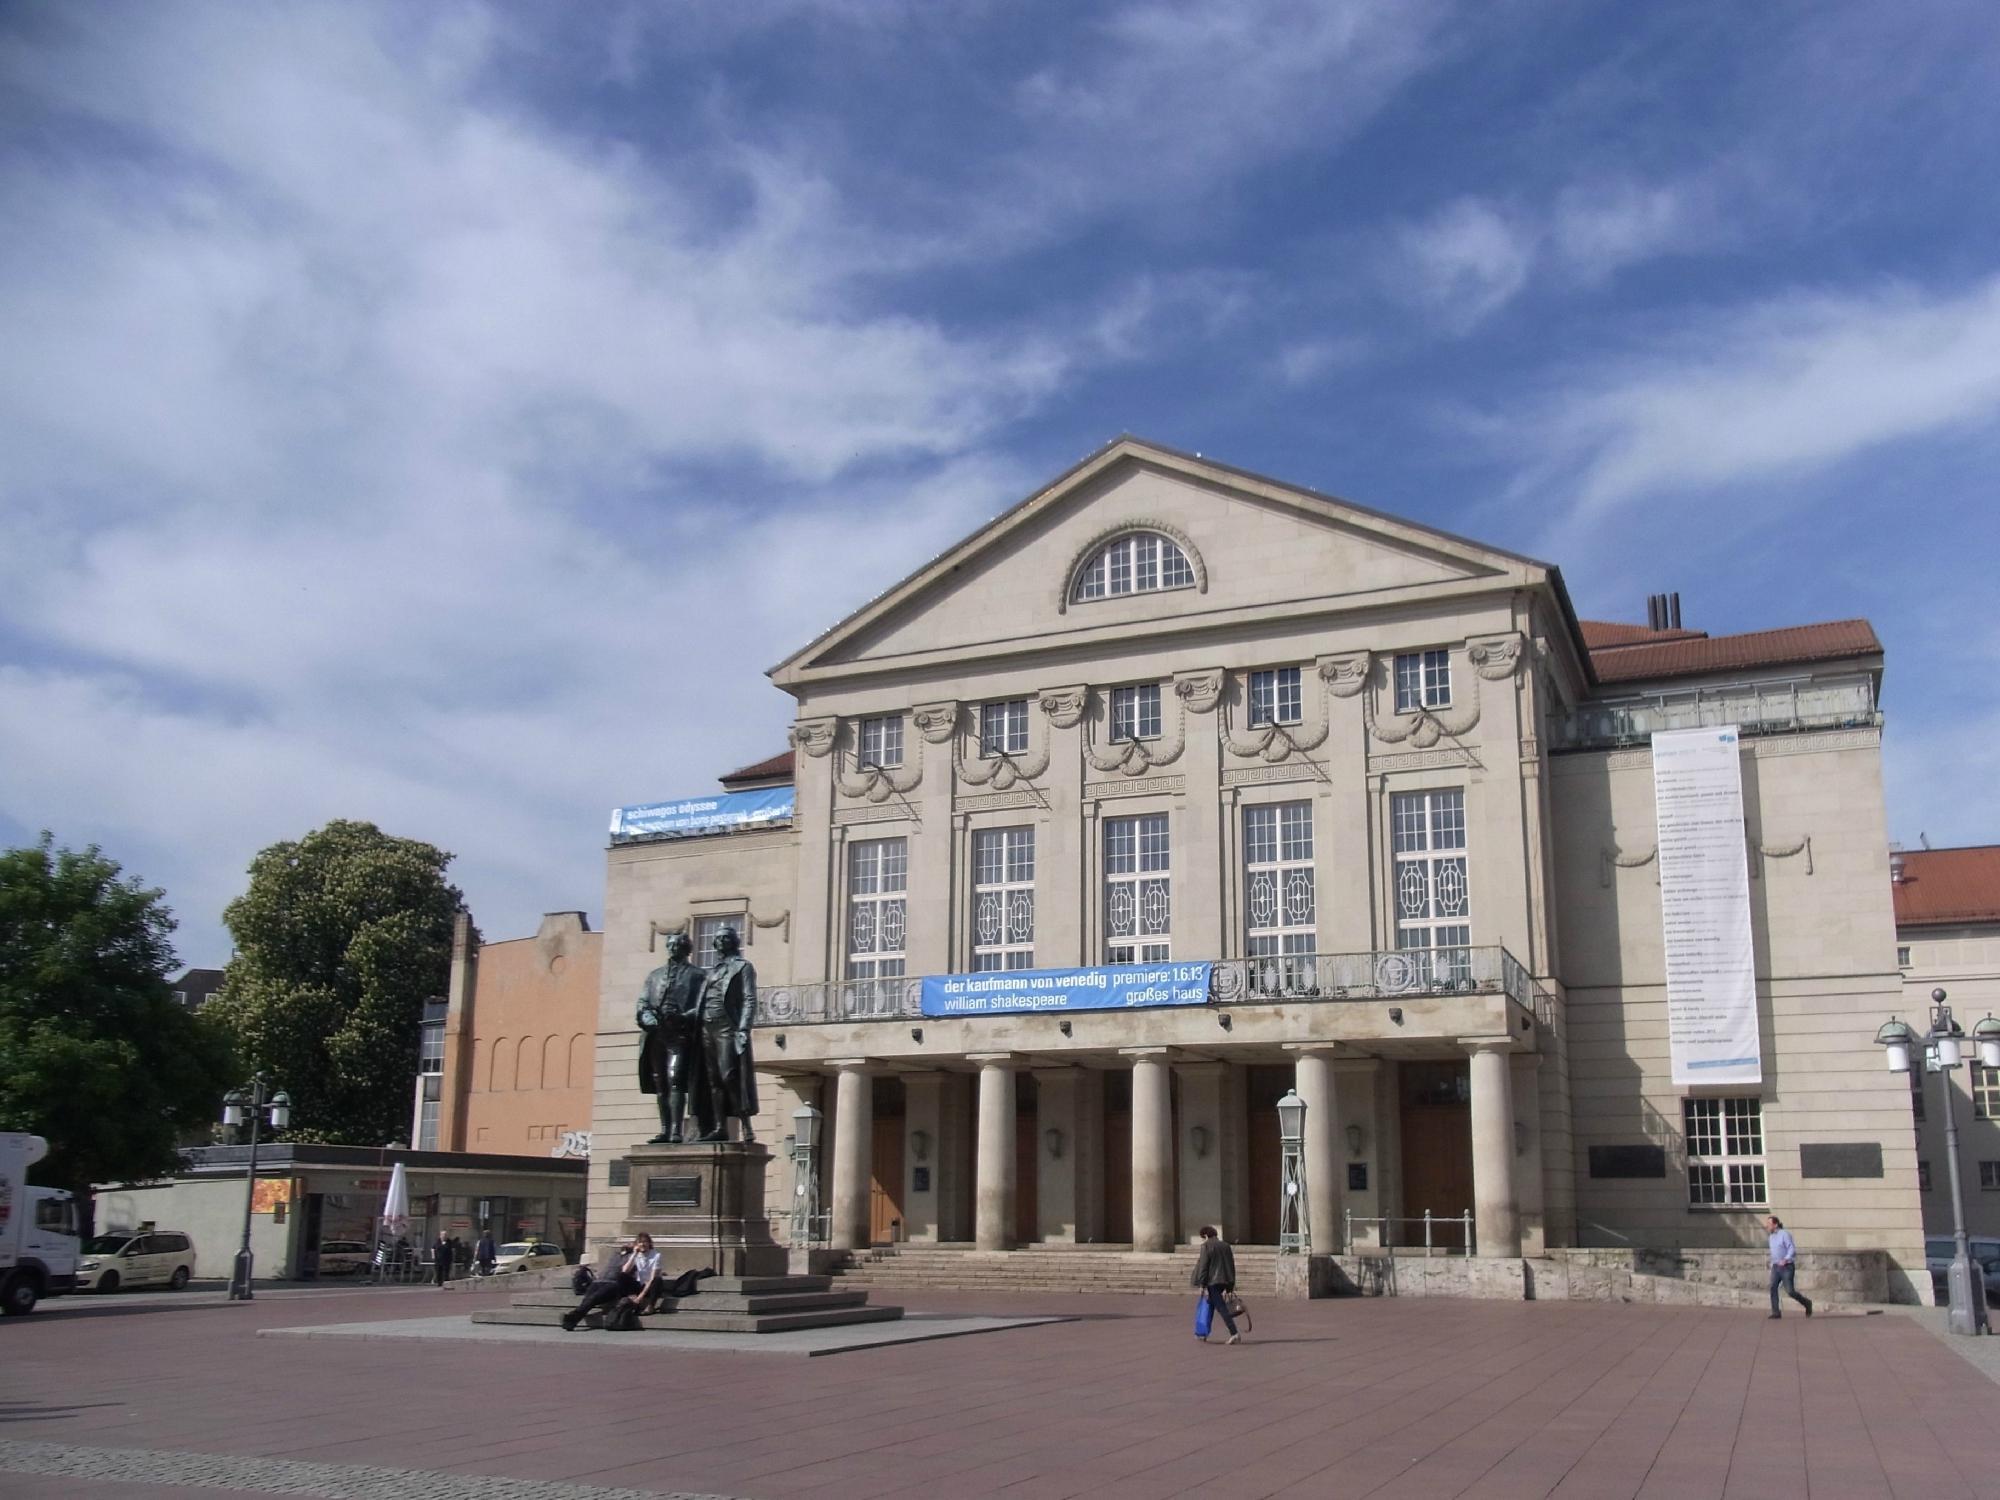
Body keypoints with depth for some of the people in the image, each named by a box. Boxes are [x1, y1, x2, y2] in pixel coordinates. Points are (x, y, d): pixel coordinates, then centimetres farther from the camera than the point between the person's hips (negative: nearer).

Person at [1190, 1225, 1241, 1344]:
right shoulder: (1226, 1246, 16)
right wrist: (1228, 1288, 21)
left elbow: (1203, 1266, -12)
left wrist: (1201, 1284, -10)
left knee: (1221, 1307, -10)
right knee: (1211, 1305, 20)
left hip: (1212, 1281, -7)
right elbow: (1231, 1267, 17)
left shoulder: (1206, 1246, -5)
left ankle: (1234, 1334, -20)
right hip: (1225, 1281, 7)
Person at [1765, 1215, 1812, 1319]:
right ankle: (1775, 1312, -14)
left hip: (1787, 1267, -6)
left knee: (1790, 1291, -7)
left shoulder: (1784, 1234, -11)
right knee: (1772, 1287, -14)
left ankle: (1807, 1303, 21)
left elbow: (1792, 1249, -20)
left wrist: (1785, 1259, -33)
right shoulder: (1772, 1237, 13)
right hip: (1776, 1267, 7)